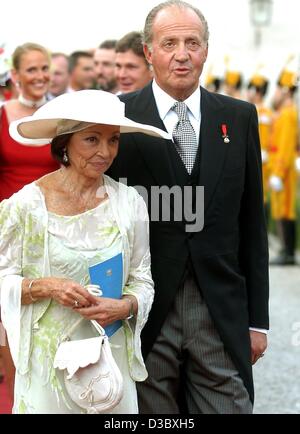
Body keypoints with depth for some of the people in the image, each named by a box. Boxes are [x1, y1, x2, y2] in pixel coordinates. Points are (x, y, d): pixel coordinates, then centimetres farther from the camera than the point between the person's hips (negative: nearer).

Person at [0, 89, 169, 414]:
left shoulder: (129, 202, 0)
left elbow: (142, 280, 6)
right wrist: (45, 287, -20)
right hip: (47, 359, -2)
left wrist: (125, 307, -13)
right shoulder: (27, 204, -8)